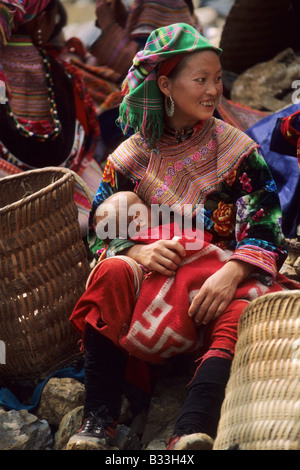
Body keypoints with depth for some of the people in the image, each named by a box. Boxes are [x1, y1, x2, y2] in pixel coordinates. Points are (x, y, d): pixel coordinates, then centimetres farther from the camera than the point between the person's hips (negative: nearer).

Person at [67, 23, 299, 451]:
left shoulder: (236, 148, 4)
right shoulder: (131, 157, 7)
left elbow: (265, 224, -6)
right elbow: (100, 232, 4)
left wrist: (232, 273, -25)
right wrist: (137, 251, -20)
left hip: (220, 278, -1)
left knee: (241, 308, -34)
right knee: (113, 272, -31)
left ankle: (191, 435, -53)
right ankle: (98, 425, -34)